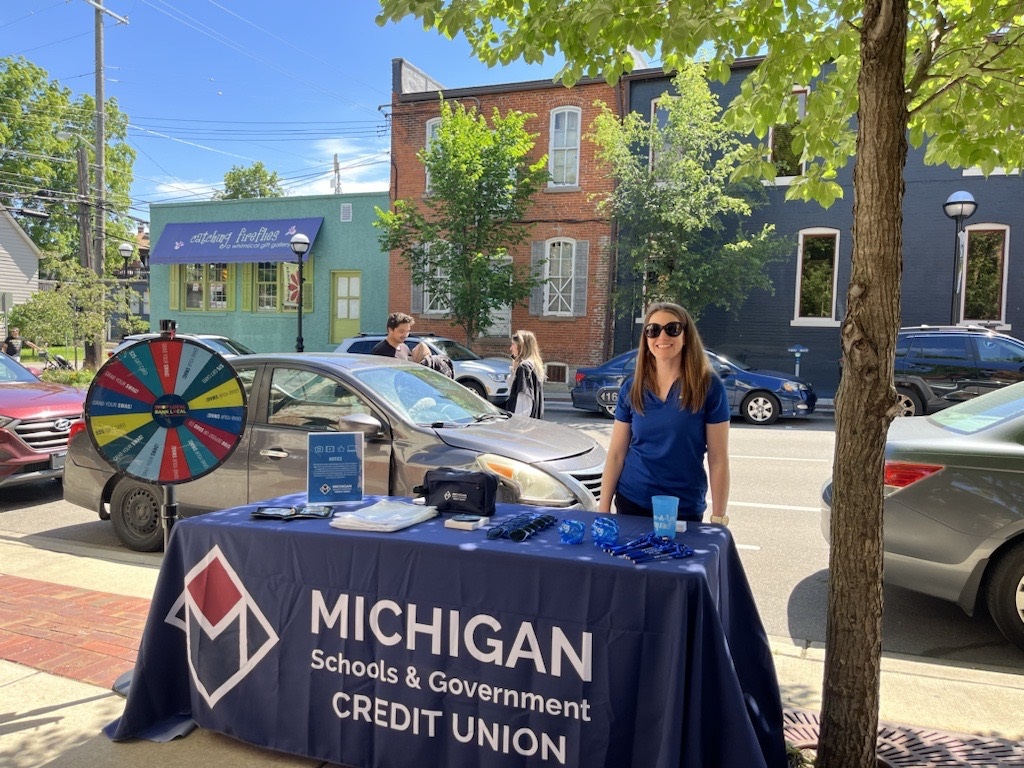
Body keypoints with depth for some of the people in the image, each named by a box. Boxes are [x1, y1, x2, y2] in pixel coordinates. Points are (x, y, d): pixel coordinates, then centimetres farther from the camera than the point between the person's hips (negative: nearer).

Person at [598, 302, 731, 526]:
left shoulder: (709, 386, -8)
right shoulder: (632, 387, 0)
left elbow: (718, 460, -7)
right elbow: (616, 453, 3)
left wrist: (718, 518, -8)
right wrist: (604, 506, -1)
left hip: (685, 508, -2)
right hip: (631, 501, 2)